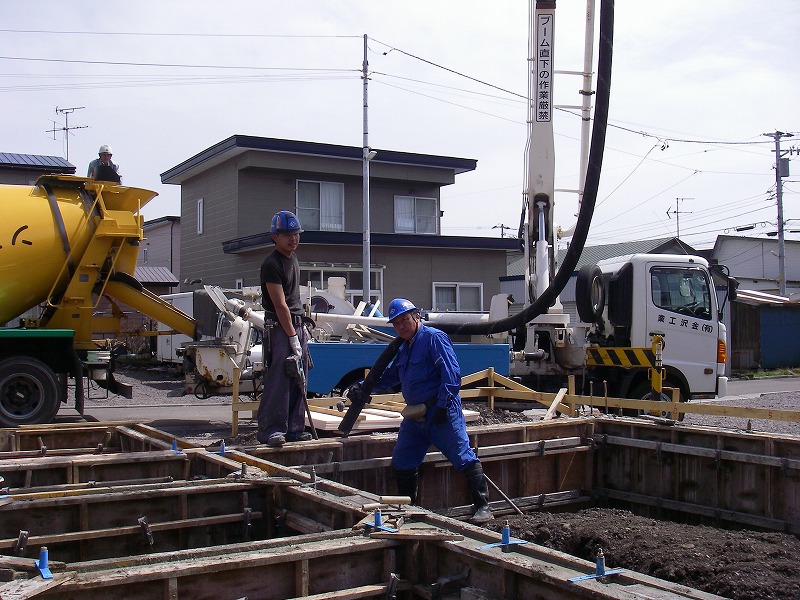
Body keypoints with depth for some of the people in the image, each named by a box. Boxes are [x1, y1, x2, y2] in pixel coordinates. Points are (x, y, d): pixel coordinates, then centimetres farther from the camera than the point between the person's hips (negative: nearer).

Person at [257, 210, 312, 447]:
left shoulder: (293, 257, 14)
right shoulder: (271, 264, -14)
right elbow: (280, 305, -17)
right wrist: (292, 337, -18)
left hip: (297, 323, 9)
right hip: (280, 326, -9)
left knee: (298, 379, 9)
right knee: (278, 378, -12)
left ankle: (294, 428, 14)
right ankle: (270, 429, -8)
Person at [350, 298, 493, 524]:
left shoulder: (434, 338, -9)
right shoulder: (403, 348, 18)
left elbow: (451, 373, -17)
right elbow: (390, 376, 32)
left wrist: (443, 406, -21)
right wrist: (363, 386, 21)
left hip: (441, 412, -8)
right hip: (415, 416, 9)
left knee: (463, 457, -10)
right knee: (401, 463, 10)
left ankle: (483, 507, -5)